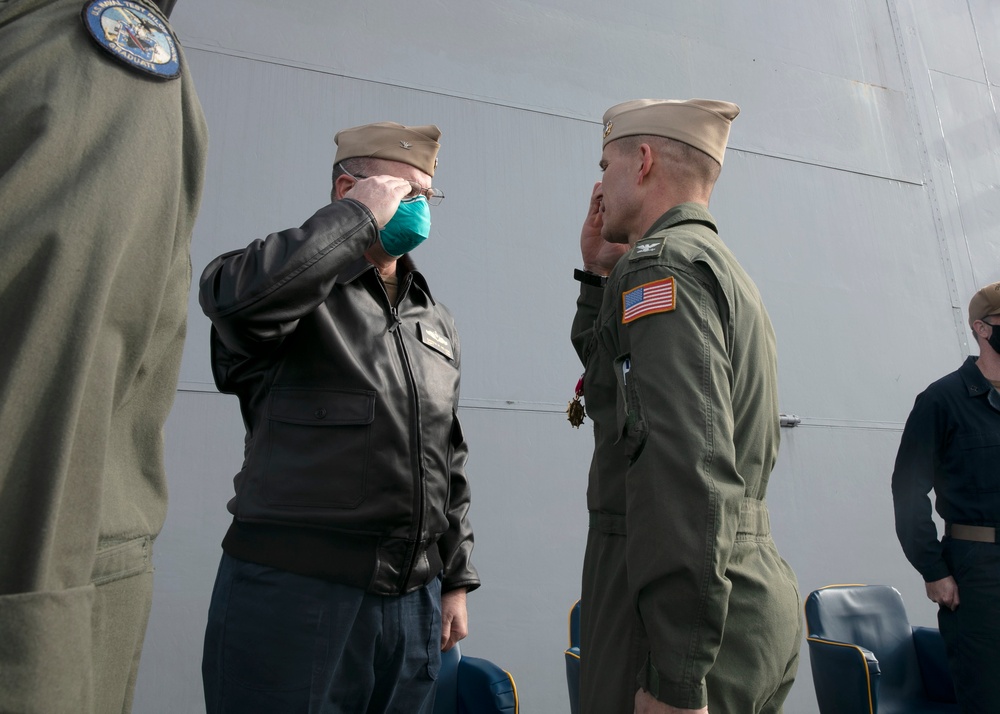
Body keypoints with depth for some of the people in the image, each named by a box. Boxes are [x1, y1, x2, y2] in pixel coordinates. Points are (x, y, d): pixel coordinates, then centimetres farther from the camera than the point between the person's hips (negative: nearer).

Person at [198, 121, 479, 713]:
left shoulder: (438, 321, 15)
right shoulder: (300, 289, -4)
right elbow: (238, 294, -30)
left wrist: (456, 580, 13)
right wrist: (361, 216, -17)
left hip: (415, 599, 6)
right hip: (295, 593, -6)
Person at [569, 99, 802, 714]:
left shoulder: (661, 263, -14)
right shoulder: (724, 267, 16)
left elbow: (687, 471, -25)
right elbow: (610, 374, 23)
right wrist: (600, 276, 14)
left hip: (687, 624, -9)